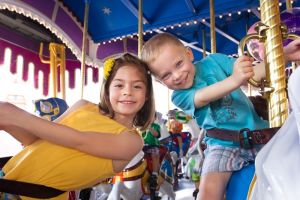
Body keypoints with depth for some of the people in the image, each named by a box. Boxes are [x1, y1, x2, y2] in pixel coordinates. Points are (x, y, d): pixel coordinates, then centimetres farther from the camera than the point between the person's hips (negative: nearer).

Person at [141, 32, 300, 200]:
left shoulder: (213, 61, -1)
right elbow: (203, 97, -26)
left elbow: (254, 73, -3)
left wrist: (285, 55, -19)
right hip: (224, 145, -2)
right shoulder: (179, 97, -6)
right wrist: (234, 80, -44)